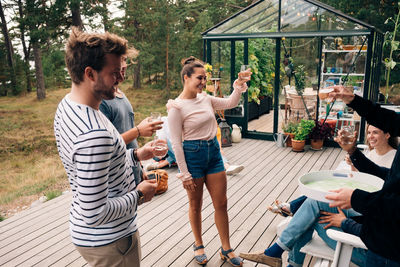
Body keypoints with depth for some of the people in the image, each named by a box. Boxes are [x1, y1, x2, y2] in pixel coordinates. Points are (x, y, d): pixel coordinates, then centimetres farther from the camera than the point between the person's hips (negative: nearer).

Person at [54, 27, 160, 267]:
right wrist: (139, 195, -17)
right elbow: (94, 214, -31)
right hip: (110, 242, -9)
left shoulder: (66, 106, -1)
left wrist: (136, 155, 7)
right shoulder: (94, 134, -34)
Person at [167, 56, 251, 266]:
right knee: (195, 204, 12)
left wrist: (239, 84, -6)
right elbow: (176, 143, -14)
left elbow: (230, 103, 11)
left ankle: (226, 249, 25)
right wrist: (185, 174, -13)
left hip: (213, 151, 6)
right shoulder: (176, 107, -13)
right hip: (193, 155, -6)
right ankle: (198, 245, 34)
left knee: (221, 203, 10)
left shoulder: (205, 99, 5)